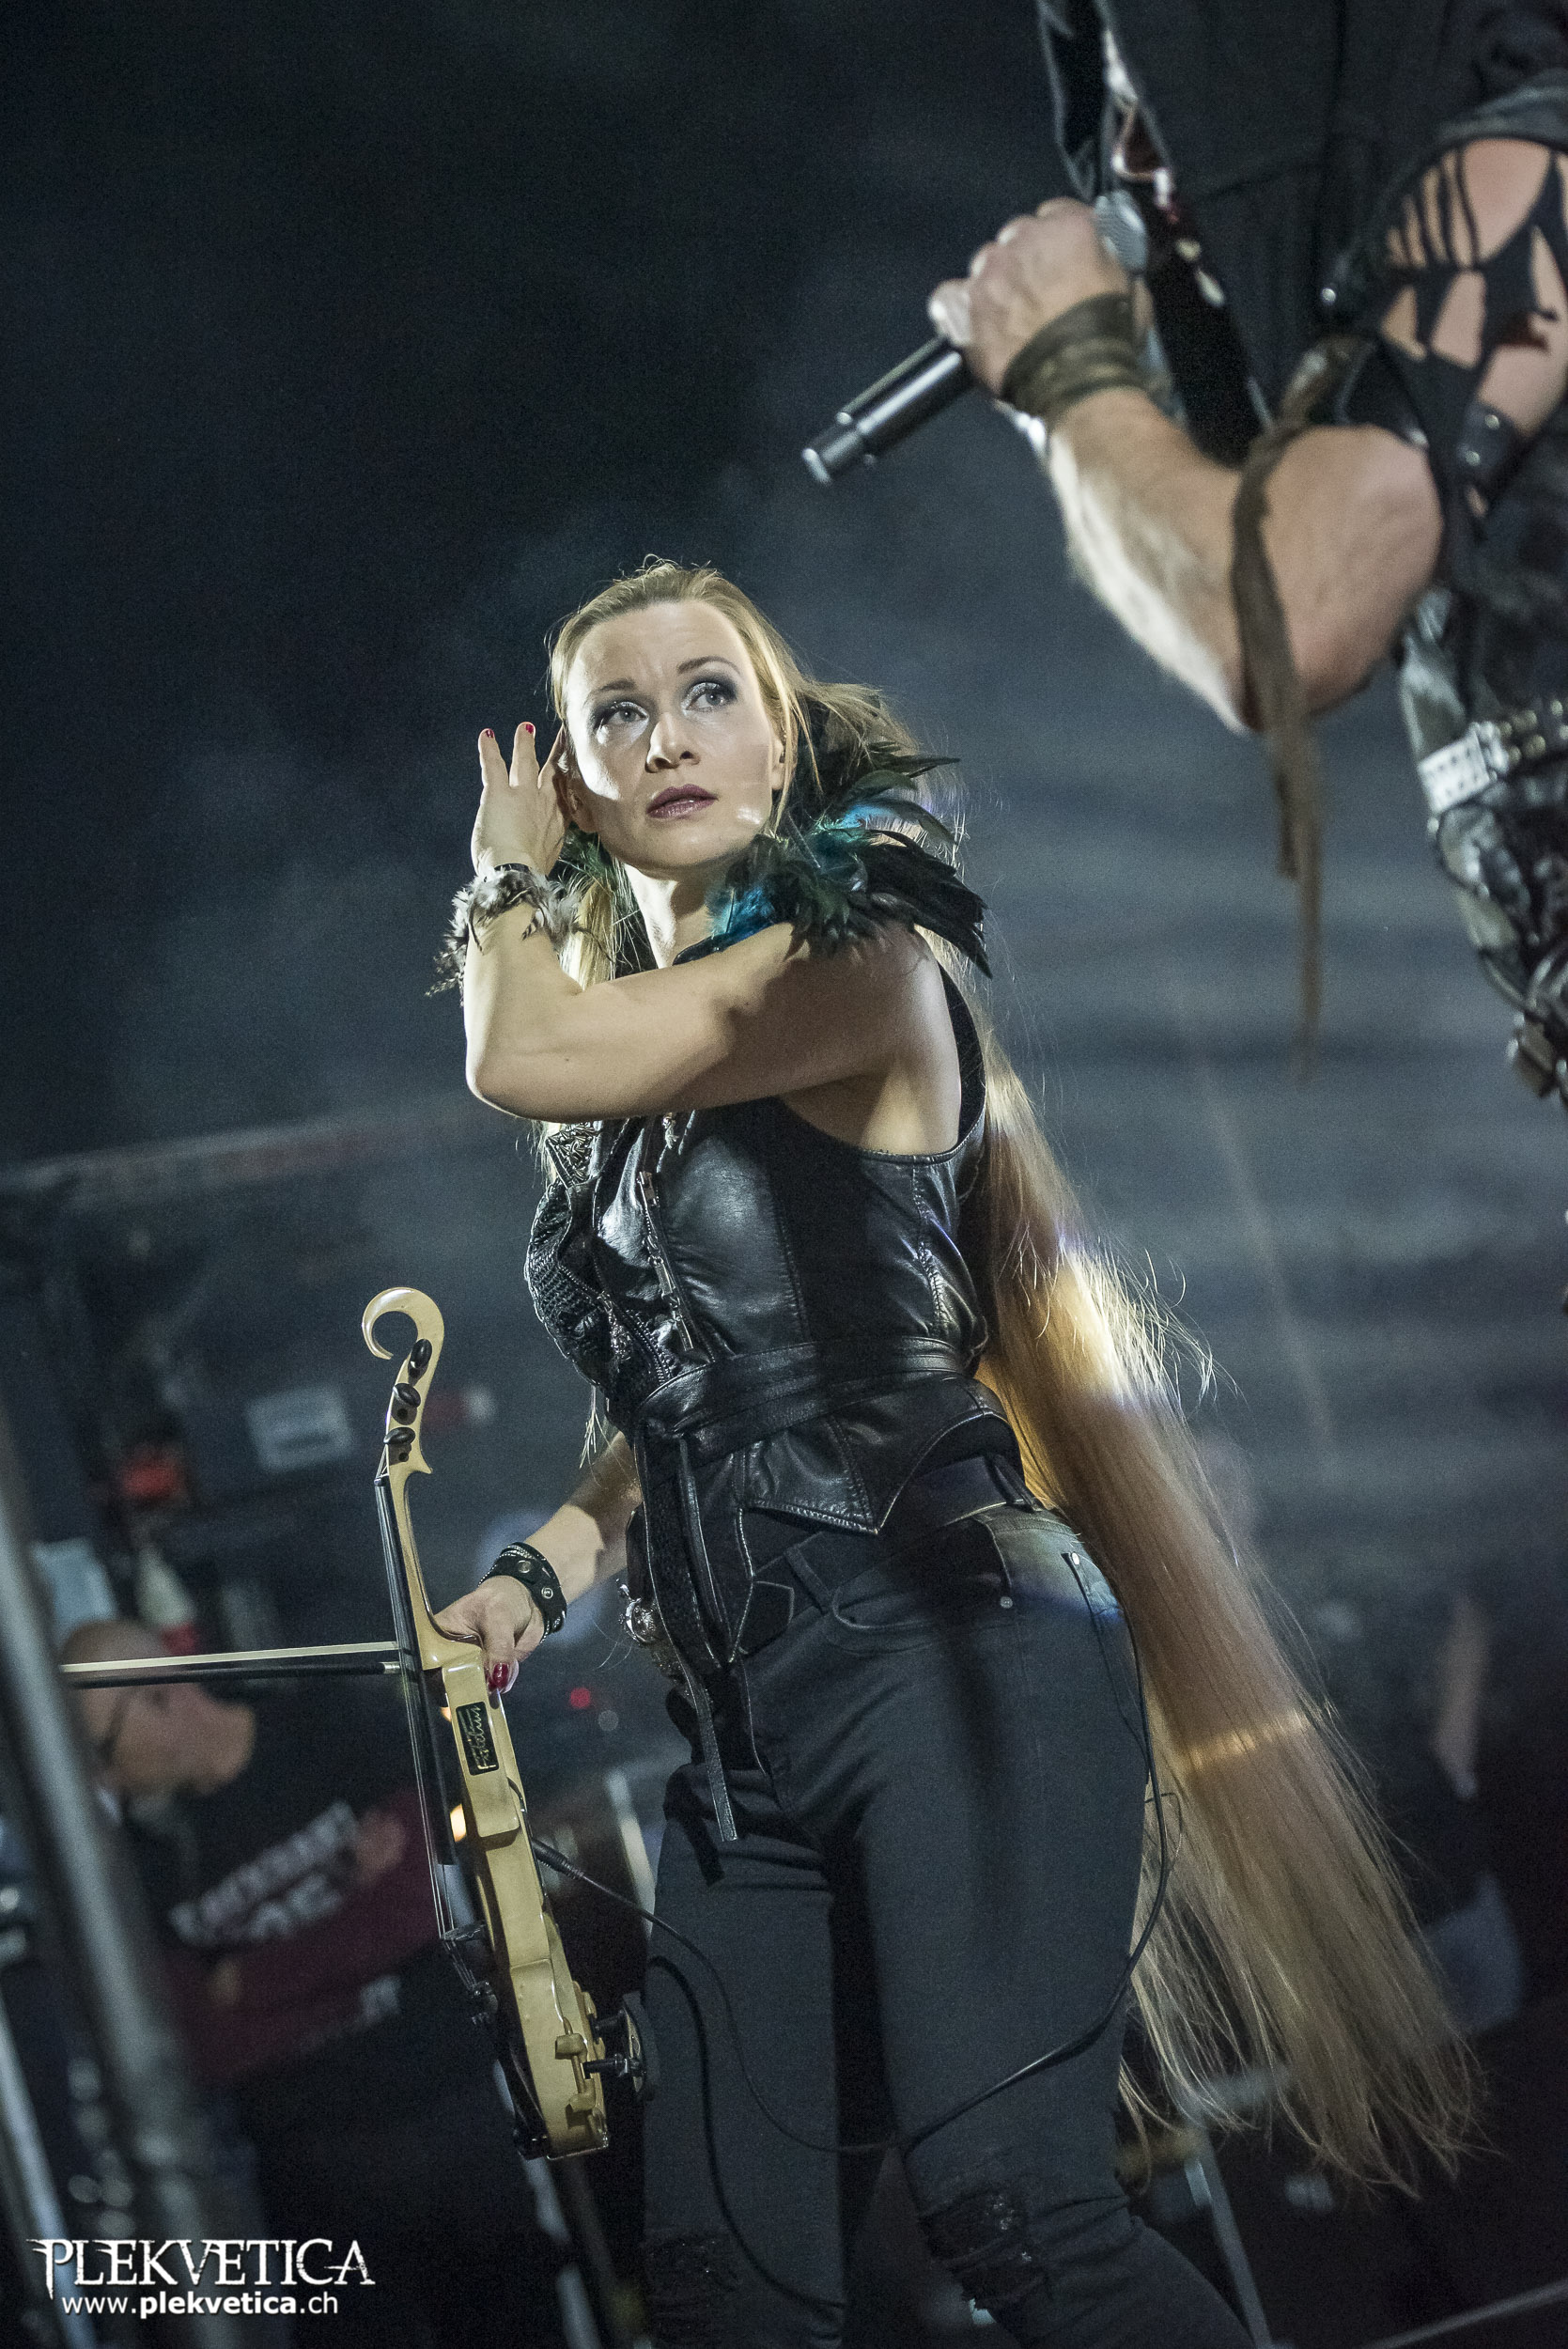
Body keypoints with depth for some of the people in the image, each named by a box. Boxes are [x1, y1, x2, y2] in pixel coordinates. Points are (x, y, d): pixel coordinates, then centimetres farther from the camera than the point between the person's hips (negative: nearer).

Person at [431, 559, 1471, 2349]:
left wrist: (504, 886, 8)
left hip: (947, 1667, -7)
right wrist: (541, 1573, 10)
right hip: (750, 1724, 7)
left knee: (1010, 2205, -23)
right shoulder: (627, 1081, 19)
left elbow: (523, 1056, -13)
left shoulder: (863, 964, -3)